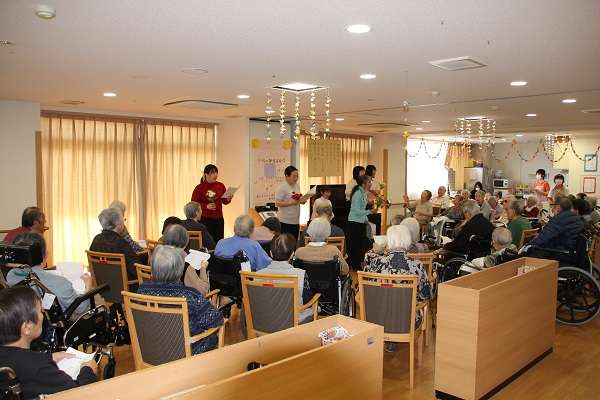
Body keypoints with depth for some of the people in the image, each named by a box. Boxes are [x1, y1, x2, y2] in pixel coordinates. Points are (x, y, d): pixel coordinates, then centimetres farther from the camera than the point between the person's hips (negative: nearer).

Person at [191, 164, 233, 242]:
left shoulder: (221, 186, 5)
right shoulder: (200, 188, -6)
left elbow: (224, 202, 13)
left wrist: (228, 199, -9)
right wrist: (206, 206, -18)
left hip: (219, 219, 4)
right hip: (205, 219, -3)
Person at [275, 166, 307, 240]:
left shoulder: (297, 186, 13)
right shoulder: (282, 187, -11)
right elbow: (278, 203, -17)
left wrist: (302, 201, 1)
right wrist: (292, 203, -24)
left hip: (296, 220, 8)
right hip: (285, 221, -8)